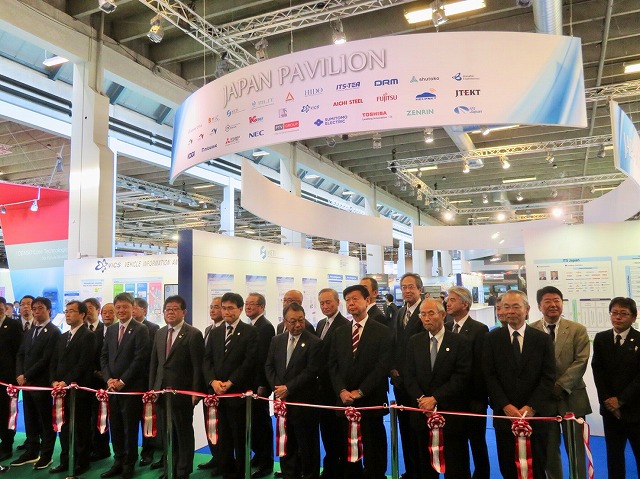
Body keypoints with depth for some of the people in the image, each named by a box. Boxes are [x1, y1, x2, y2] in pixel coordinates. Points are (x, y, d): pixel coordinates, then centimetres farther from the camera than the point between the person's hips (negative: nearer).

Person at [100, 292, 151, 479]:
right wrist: (109, 379, -3)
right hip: (113, 386, 6)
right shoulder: (111, 329, 11)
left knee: (130, 428, 5)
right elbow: (104, 357, 11)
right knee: (115, 427, 13)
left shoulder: (141, 329, -9)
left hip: (131, 387, -6)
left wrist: (122, 381, -14)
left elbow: (140, 359, -14)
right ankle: (118, 462, 26)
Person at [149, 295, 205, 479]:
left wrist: (195, 392, -14)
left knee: (184, 434, 7)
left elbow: (197, 366, -12)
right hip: (161, 391, 6)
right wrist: (152, 387, 8)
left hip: (182, 392, -6)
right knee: (166, 433, 15)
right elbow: (154, 362, 13)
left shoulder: (193, 334, -10)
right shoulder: (160, 333, 9)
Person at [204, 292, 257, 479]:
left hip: (239, 393, -4)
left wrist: (230, 382, -15)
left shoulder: (250, 331, -3)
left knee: (240, 439, 5)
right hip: (218, 393, 5)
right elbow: (207, 360, 8)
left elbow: (249, 361, -11)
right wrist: (212, 381, -8)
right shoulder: (215, 332, 14)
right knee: (222, 439, 11)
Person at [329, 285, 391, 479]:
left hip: (371, 401, -4)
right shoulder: (339, 333, 11)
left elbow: (383, 366, -10)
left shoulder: (382, 331, -3)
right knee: (348, 450, 10)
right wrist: (342, 391, -7)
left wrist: (360, 391, -14)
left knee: (373, 450, 6)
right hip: (345, 401, 4)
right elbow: (333, 365, 8)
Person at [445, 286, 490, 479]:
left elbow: (481, 365, -13)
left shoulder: (479, 329, -10)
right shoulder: (445, 328, 5)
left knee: (477, 443, 12)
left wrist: (479, 396, -15)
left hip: (473, 398, -4)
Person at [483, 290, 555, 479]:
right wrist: (506, 406, -12)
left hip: (535, 414, 0)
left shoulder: (543, 339, 1)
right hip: (504, 414, 0)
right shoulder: (492, 338, 1)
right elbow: (489, 375, -2)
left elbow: (548, 377, -3)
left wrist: (531, 407, -11)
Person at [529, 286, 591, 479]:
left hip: (571, 398, 0)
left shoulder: (578, 330, 1)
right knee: (549, 451, 10)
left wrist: (560, 386, -16)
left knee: (576, 449, 10)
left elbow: (581, 361, -7)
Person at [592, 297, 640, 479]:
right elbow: (597, 371, 3)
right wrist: (607, 399, -7)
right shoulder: (601, 339, 5)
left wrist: (621, 400, -13)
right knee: (613, 453, 10)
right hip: (610, 407, 3)